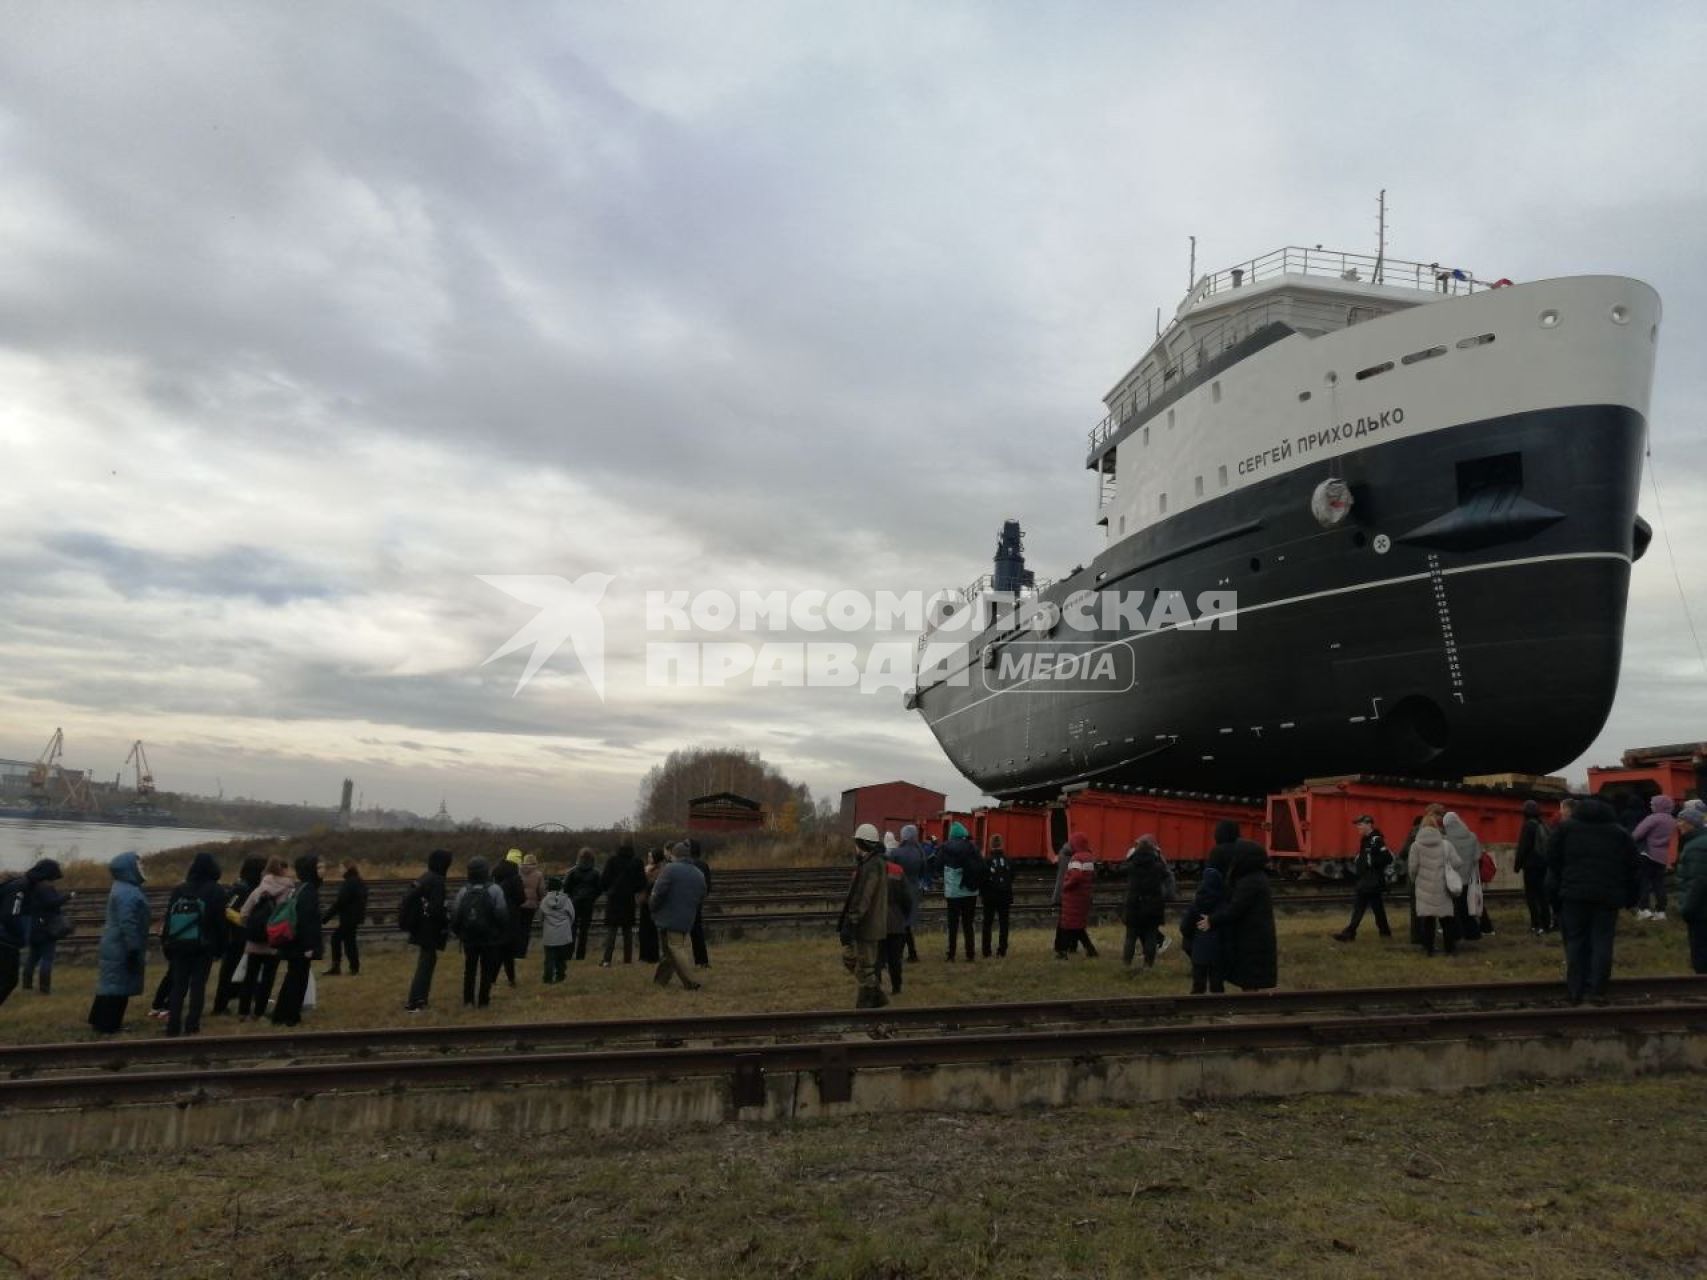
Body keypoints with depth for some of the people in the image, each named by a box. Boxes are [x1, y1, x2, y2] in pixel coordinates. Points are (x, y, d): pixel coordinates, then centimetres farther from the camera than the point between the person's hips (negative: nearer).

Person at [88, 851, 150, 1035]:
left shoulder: (128, 889, 15)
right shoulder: (126, 893, -20)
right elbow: (127, 924, -25)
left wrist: (140, 950, 23)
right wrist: (134, 950, -23)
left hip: (118, 947, 11)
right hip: (122, 948, -11)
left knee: (112, 984, 17)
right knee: (117, 985, -4)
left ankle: (101, 1022, 26)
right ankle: (107, 1026, 1)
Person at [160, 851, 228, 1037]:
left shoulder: (179, 889, 7)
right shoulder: (216, 891, -5)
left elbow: (168, 918, 7)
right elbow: (220, 922, -5)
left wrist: (166, 945, 12)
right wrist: (220, 948, 3)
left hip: (178, 946, 3)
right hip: (203, 947, -3)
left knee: (178, 986, 9)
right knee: (198, 986, 1)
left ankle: (173, 1026, 6)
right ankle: (191, 1027, -2)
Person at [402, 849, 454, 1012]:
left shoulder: (423, 878, 9)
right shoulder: (437, 881, -19)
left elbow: (410, 900, 15)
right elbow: (436, 909, -25)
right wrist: (448, 919, -7)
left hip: (420, 928, 9)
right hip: (429, 930, -9)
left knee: (426, 962, 19)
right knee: (425, 965, -2)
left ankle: (419, 998, 25)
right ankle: (412, 1003, -2)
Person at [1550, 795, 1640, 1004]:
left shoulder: (1566, 827, 10)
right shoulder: (1620, 832, 13)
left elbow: (1555, 862, 8)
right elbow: (1631, 868, 10)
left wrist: (1558, 889, 13)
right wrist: (1629, 898, 13)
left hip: (1574, 893, -1)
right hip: (1608, 895, 1)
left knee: (1575, 942, 5)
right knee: (1602, 942, 5)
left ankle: (1575, 991, 4)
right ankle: (1597, 989, 1)